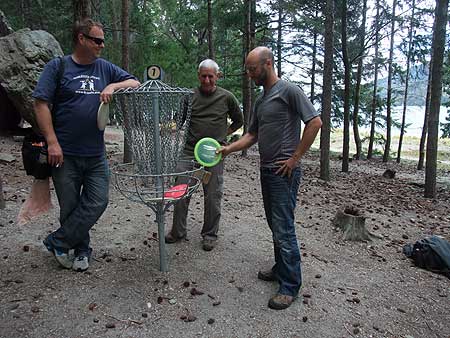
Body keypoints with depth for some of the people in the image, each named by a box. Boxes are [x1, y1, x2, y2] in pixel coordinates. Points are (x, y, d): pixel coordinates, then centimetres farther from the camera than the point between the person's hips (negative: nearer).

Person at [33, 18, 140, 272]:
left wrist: (113, 86, -10)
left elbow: (135, 83, 11)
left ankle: (58, 242, 18)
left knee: (97, 202, -1)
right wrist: (52, 143, -13)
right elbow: (41, 104, -5)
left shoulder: (105, 68, 10)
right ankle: (82, 250, 28)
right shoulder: (57, 67, -1)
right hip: (65, 154, -3)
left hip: (96, 154, 4)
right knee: (70, 207, 6)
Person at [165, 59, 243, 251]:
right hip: (189, 151, 2)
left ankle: (210, 234, 19)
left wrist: (224, 134, 8)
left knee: (213, 196, 3)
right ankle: (178, 232, 18)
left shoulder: (226, 97, 3)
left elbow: (239, 120, 16)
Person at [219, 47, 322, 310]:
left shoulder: (289, 91, -9)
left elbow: (315, 122, -14)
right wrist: (229, 148, 3)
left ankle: (291, 285, 7)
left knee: (284, 229, -5)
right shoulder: (261, 100, 17)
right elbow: (252, 135, 19)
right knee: (275, 225, 16)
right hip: (266, 170, 9)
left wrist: (295, 158, -15)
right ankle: (281, 269, 31)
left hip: (284, 172, -9)